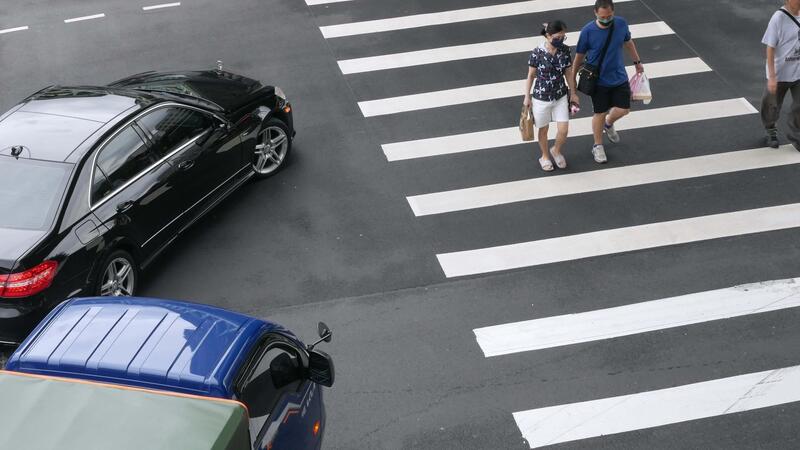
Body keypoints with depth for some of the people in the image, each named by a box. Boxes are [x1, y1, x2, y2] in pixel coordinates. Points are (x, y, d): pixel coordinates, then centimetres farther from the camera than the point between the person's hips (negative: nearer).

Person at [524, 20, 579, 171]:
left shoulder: (564, 50, -9)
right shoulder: (537, 53, -19)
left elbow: (568, 73, 3)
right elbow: (531, 75, -6)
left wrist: (573, 93, 11)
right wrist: (527, 97, -1)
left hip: (561, 96, 3)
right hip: (542, 98, -3)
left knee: (564, 130, 2)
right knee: (543, 130, 14)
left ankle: (556, 151, 34)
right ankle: (545, 156, 39)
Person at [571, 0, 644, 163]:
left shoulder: (621, 24, -11)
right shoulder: (588, 31, -20)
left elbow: (628, 42, 10)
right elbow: (579, 57, -8)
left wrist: (637, 62, 19)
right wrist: (572, 79, -2)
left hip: (619, 77, 3)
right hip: (599, 81, -3)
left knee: (623, 110, 6)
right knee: (600, 114, 8)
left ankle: (609, 124, 42)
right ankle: (598, 145, 31)